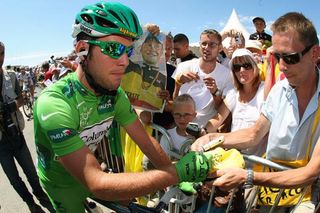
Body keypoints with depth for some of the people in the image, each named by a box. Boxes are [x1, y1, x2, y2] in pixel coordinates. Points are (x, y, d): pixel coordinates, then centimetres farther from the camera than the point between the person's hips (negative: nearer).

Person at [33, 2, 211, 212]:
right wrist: (177, 172, -43)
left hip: (89, 172, 5)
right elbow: (97, 185, -41)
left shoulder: (115, 94, -17)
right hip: (63, 185, -4)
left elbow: (146, 141, -11)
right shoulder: (54, 103, -37)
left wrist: (179, 180, -15)